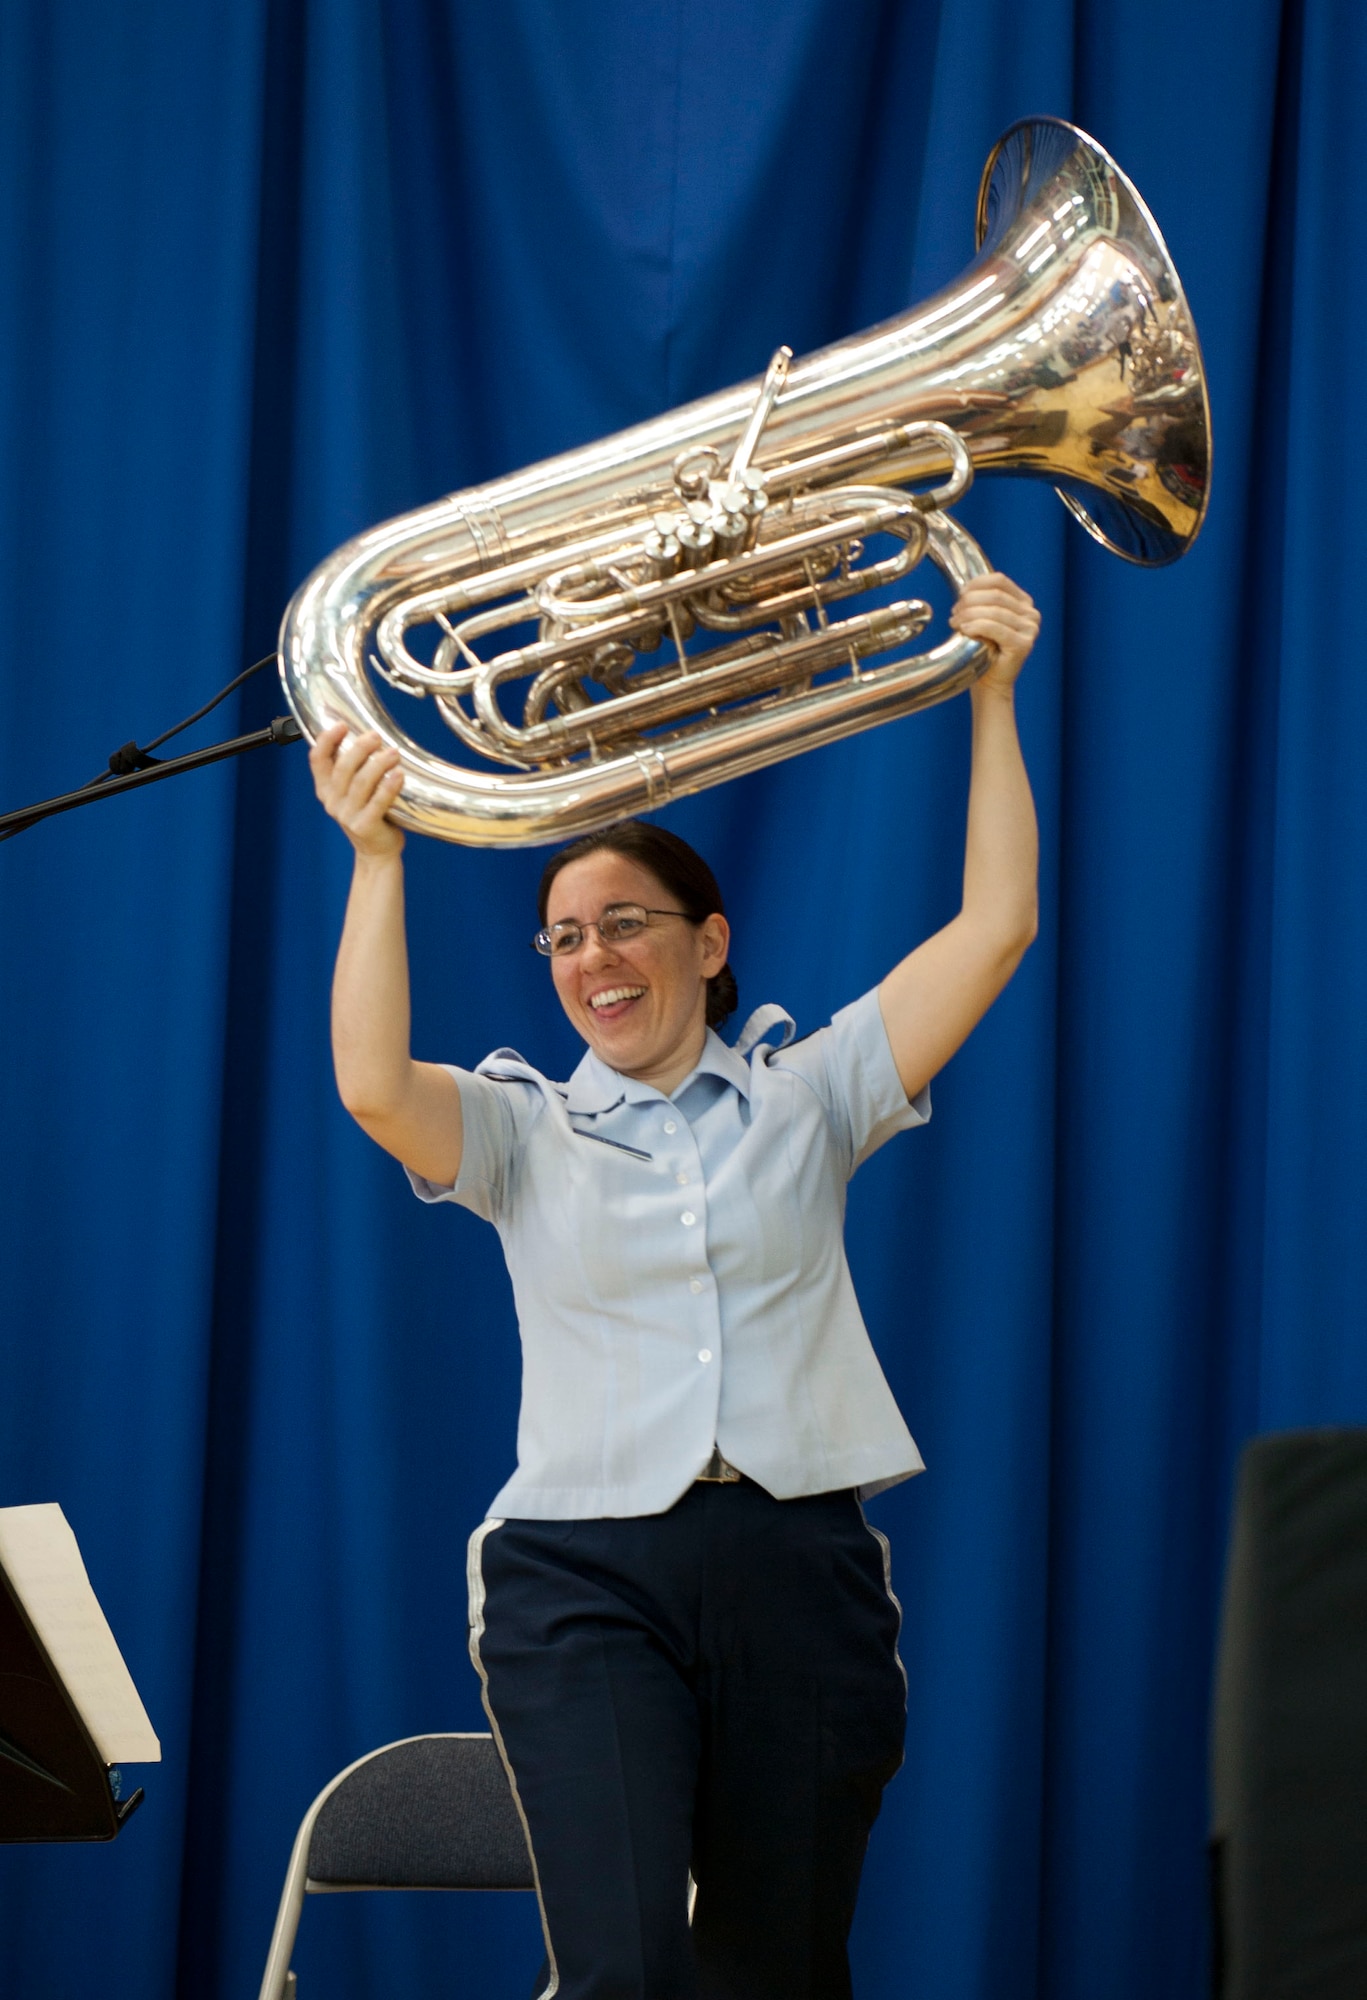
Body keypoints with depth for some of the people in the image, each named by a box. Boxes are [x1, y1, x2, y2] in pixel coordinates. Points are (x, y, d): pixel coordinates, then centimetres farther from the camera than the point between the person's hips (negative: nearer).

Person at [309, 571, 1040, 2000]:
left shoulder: (805, 1096, 11)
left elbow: (995, 925, 3)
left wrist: (990, 702, -1)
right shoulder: (522, 1128, 10)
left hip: (798, 1564, 1)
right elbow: (374, 1087, -12)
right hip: (588, 1572, -1)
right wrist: (375, 859, -17)